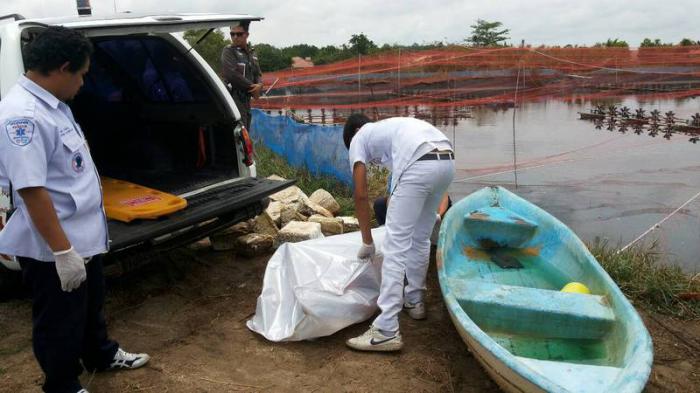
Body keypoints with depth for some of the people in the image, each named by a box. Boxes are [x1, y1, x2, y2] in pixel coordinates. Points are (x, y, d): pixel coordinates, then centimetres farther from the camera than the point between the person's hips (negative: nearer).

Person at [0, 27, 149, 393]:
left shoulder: (51, 104, 6)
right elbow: (32, 190, -30)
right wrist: (63, 251, -28)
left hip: (84, 236, 10)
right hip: (53, 250, -10)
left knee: (92, 305, 28)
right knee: (59, 324, 11)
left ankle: (102, 355, 50)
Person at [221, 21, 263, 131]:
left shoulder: (251, 53, 17)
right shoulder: (228, 51, -4)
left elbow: (258, 74, 17)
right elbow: (231, 74, -16)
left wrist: (259, 85, -7)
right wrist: (252, 87, -12)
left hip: (246, 99, 8)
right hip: (233, 97, -8)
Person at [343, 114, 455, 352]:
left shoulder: (358, 139, 20)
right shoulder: (390, 128, 39)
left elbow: (361, 195, 13)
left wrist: (367, 242, 22)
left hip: (420, 166, -8)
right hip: (447, 162, 8)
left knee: (396, 246, -3)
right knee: (420, 239, 23)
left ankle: (386, 332, -2)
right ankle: (414, 301, 39)